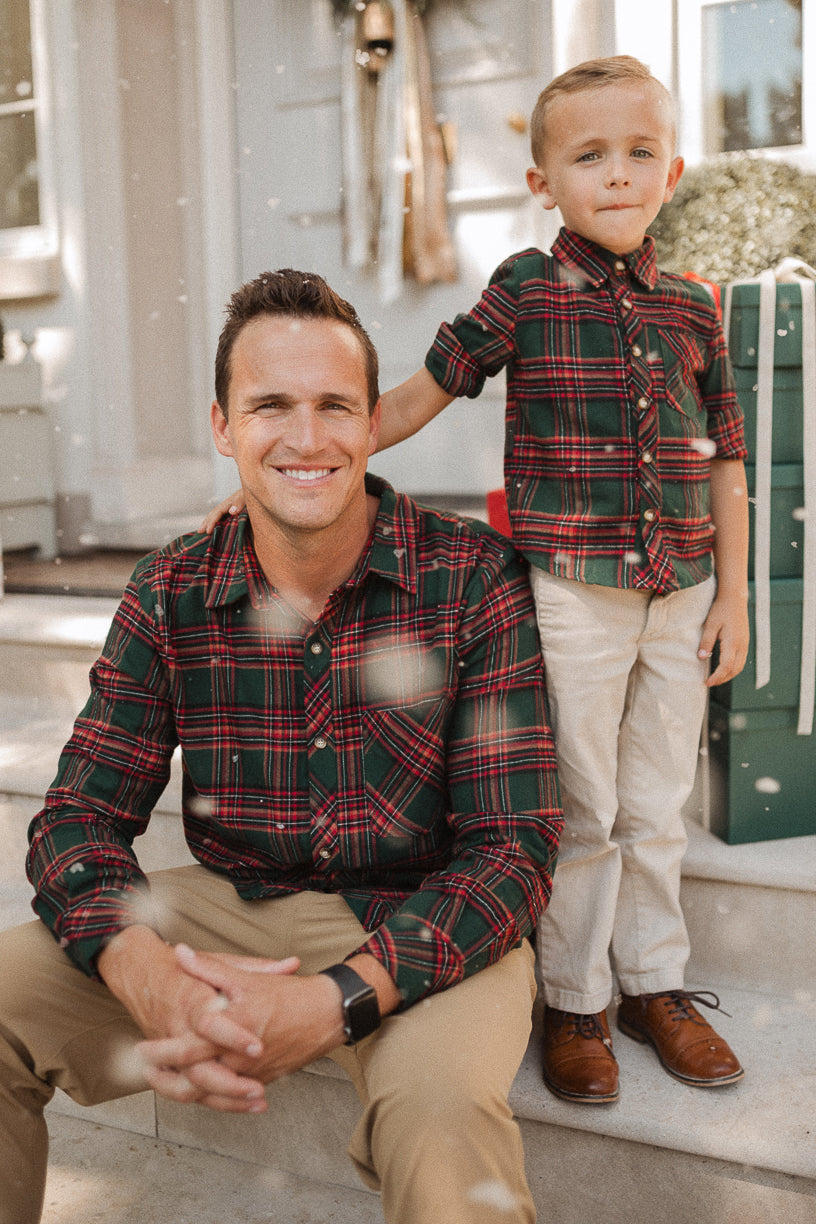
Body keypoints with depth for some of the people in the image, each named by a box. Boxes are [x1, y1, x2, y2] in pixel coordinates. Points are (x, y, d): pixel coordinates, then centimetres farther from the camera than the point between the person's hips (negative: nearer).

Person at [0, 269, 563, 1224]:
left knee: (439, 1102, -36)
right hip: (234, 905, 4)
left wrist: (335, 1001, -30)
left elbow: (513, 846, -15)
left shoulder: (474, 580, -12)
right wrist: (143, 970, -26)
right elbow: (79, 815, -2)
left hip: (430, 924, -3)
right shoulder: (170, 596, -2)